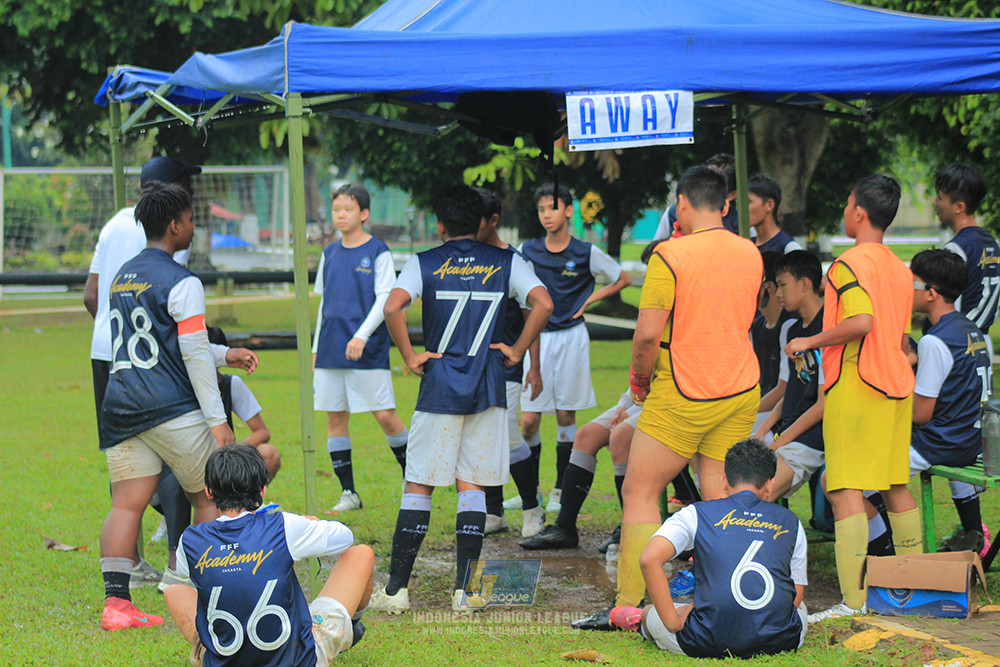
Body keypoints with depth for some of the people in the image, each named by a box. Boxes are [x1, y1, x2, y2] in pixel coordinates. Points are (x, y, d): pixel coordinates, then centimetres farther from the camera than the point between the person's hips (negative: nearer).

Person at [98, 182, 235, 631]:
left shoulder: (122, 277, 17)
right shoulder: (181, 283, -9)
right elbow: (195, 354, -12)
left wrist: (226, 354, 35)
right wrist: (217, 420, -9)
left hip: (120, 406, 7)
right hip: (172, 408, -7)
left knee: (127, 504, 3)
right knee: (212, 496, 8)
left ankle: (115, 602, -8)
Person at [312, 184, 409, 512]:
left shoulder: (378, 251, -3)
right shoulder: (330, 253, 13)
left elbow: (385, 299, -9)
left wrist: (362, 336, -20)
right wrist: (316, 348, 15)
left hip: (369, 350, -5)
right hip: (331, 350, 5)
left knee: (384, 415, -7)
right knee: (335, 417, 3)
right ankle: (348, 493, 10)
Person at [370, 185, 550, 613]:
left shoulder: (423, 264, 1)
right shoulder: (506, 262, 5)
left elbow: (392, 308, -15)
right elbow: (542, 305, -8)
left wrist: (409, 357, -5)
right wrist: (516, 352, 1)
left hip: (439, 385, -1)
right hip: (488, 387, 1)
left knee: (418, 485, 3)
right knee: (471, 486, 6)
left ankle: (396, 588, 1)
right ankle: (463, 590, 1)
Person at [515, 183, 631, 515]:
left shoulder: (586, 253, -3)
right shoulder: (527, 251, 1)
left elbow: (622, 279, 9)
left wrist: (588, 300, 2)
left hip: (571, 337, -1)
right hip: (537, 338, 1)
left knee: (566, 416, 4)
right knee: (528, 420, -4)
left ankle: (560, 490, 13)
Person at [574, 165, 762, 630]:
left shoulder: (670, 255, -14)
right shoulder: (750, 254, 4)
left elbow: (647, 334, -18)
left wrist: (640, 378, 0)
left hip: (683, 395, -6)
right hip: (741, 390, 6)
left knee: (639, 492, 3)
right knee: (720, 500, 7)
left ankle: (631, 605, -1)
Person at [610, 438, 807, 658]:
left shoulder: (696, 514, 7)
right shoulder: (790, 522, 14)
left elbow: (649, 559, -8)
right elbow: (796, 596, 14)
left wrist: (673, 623, -2)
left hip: (709, 644, -2)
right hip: (780, 641, 2)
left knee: (650, 613, 29)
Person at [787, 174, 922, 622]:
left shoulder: (850, 263, -12)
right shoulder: (899, 269, 13)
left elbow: (862, 322, -24)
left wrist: (809, 343, -13)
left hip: (855, 385, -8)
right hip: (896, 385, 8)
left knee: (846, 490, -9)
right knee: (895, 485, 16)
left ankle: (854, 600, -15)